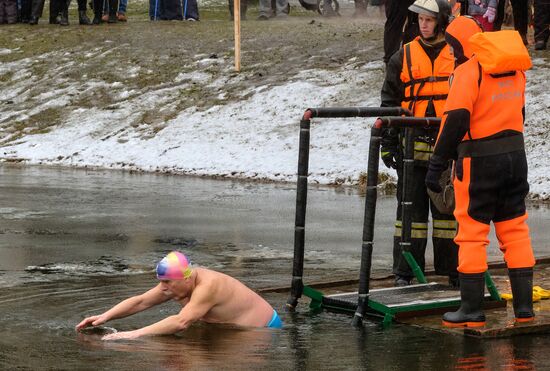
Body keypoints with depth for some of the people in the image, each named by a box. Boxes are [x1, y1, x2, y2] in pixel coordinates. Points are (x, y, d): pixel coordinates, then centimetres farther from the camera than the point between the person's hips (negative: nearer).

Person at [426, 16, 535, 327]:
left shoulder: (469, 71, -12)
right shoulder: (515, 70, 11)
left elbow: (456, 120, -19)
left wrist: (438, 163, -16)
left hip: (479, 161, -7)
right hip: (516, 156, 7)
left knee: (472, 234, 1)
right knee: (515, 231, 12)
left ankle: (472, 309, 2)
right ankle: (524, 306, 12)